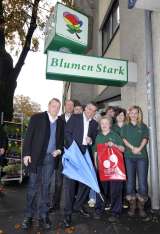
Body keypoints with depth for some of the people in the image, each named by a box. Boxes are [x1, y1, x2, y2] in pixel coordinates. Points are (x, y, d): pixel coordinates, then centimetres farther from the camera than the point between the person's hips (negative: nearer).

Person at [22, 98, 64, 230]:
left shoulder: (61, 122, 8)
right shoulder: (37, 118, -1)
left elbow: (61, 139, 14)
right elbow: (28, 136, -4)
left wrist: (59, 150, -4)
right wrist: (26, 153, -10)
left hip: (51, 158, 2)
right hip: (36, 157, -2)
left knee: (45, 187, 9)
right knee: (33, 186, 6)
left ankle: (42, 216, 19)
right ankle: (29, 215, 20)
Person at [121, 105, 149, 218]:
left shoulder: (143, 126, 13)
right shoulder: (125, 127, 14)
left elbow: (145, 138, 0)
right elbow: (124, 139, 3)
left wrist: (139, 148, -17)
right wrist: (132, 147, -14)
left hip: (142, 156, 0)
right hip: (129, 157, 1)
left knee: (142, 181, -5)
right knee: (130, 181, 2)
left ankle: (141, 207, 7)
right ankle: (132, 206, 12)